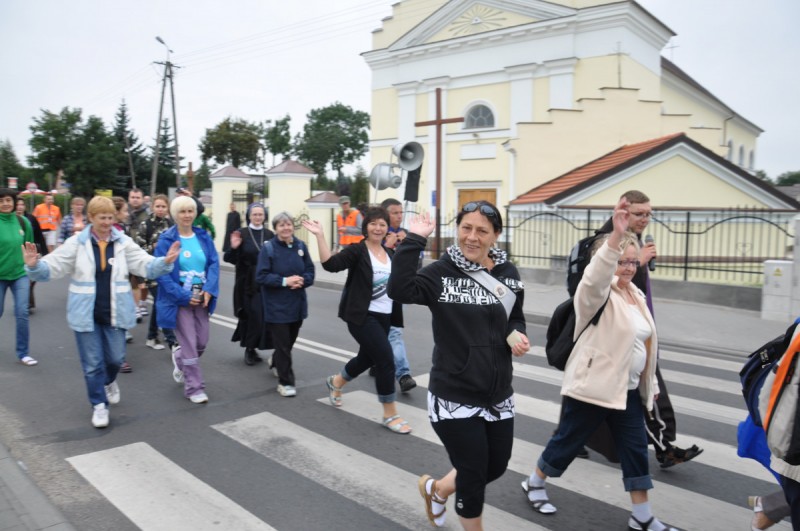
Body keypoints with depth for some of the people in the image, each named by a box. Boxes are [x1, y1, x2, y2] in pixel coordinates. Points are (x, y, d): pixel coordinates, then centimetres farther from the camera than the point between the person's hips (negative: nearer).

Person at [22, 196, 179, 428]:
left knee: (115, 357, 11)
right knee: (92, 363, 5)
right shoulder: (76, 243, -5)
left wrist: (165, 261, -27)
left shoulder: (124, 242, -2)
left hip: (114, 312, 1)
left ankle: (109, 382, 45)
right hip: (87, 313, -1)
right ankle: (99, 405, 21)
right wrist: (34, 265, -29)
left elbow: (146, 265, -8)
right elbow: (52, 266, -8)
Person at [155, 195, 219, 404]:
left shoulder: (204, 237, 5)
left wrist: (208, 290, -14)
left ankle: (179, 358, 44)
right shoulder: (166, 240, -8)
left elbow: (214, 264, 1)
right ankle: (194, 387, 12)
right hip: (179, 299, -4)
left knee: (202, 342, 11)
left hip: (201, 297, 5)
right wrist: (184, 296, -17)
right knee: (190, 344, -2)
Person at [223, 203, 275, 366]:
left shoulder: (269, 234, 6)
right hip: (248, 283, -3)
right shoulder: (241, 234, -2)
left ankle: (251, 348, 20)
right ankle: (250, 349, 13)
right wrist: (233, 248, -21)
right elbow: (230, 259, -3)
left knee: (264, 317, 3)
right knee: (254, 316, -6)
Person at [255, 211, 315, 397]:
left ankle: (276, 362, 49)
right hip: (277, 306, -5)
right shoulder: (268, 248, -10)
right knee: (283, 344, -1)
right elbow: (261, 276, -14)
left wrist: (302, 280, -16)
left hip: (297, 304, 5)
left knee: (290, 341, 20)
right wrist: (285, 281, -22)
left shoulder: (301, 246, 2)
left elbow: (310, 271, 5)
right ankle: (285, 382, 12)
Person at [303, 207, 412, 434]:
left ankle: (335, 382, 50)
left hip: (384, 316, 8)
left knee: (367, 358, 20)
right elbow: (331, 264, -25)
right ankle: (390, 415, 3)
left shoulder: (390, 254, 10)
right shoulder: (357, 251, -10)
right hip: (362, 316, -7)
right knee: (386, 359, -13)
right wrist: (320, 236, -34)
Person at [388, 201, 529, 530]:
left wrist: (518, 335, -7)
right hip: (455, 397, -5)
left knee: (496, 466, 21)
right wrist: (413, 240, -29)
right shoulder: (441, 272, -12)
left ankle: (436, 489, 48)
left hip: (498, 395, 6)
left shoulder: (508, 273, 1)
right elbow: (400, 290, -29)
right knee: (473, 475, 6)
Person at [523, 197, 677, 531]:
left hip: (628, 389, 8)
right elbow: (595, 276, -39)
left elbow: (645, 342, 19)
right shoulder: (597, 293, -14)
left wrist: (650, 382, 20)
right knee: (568, 440, 7)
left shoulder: (637, 296, 11)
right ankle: (534, 484, 29)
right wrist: (616, 235, -52)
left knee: (635, 449, 10)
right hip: (592, 385, -7)